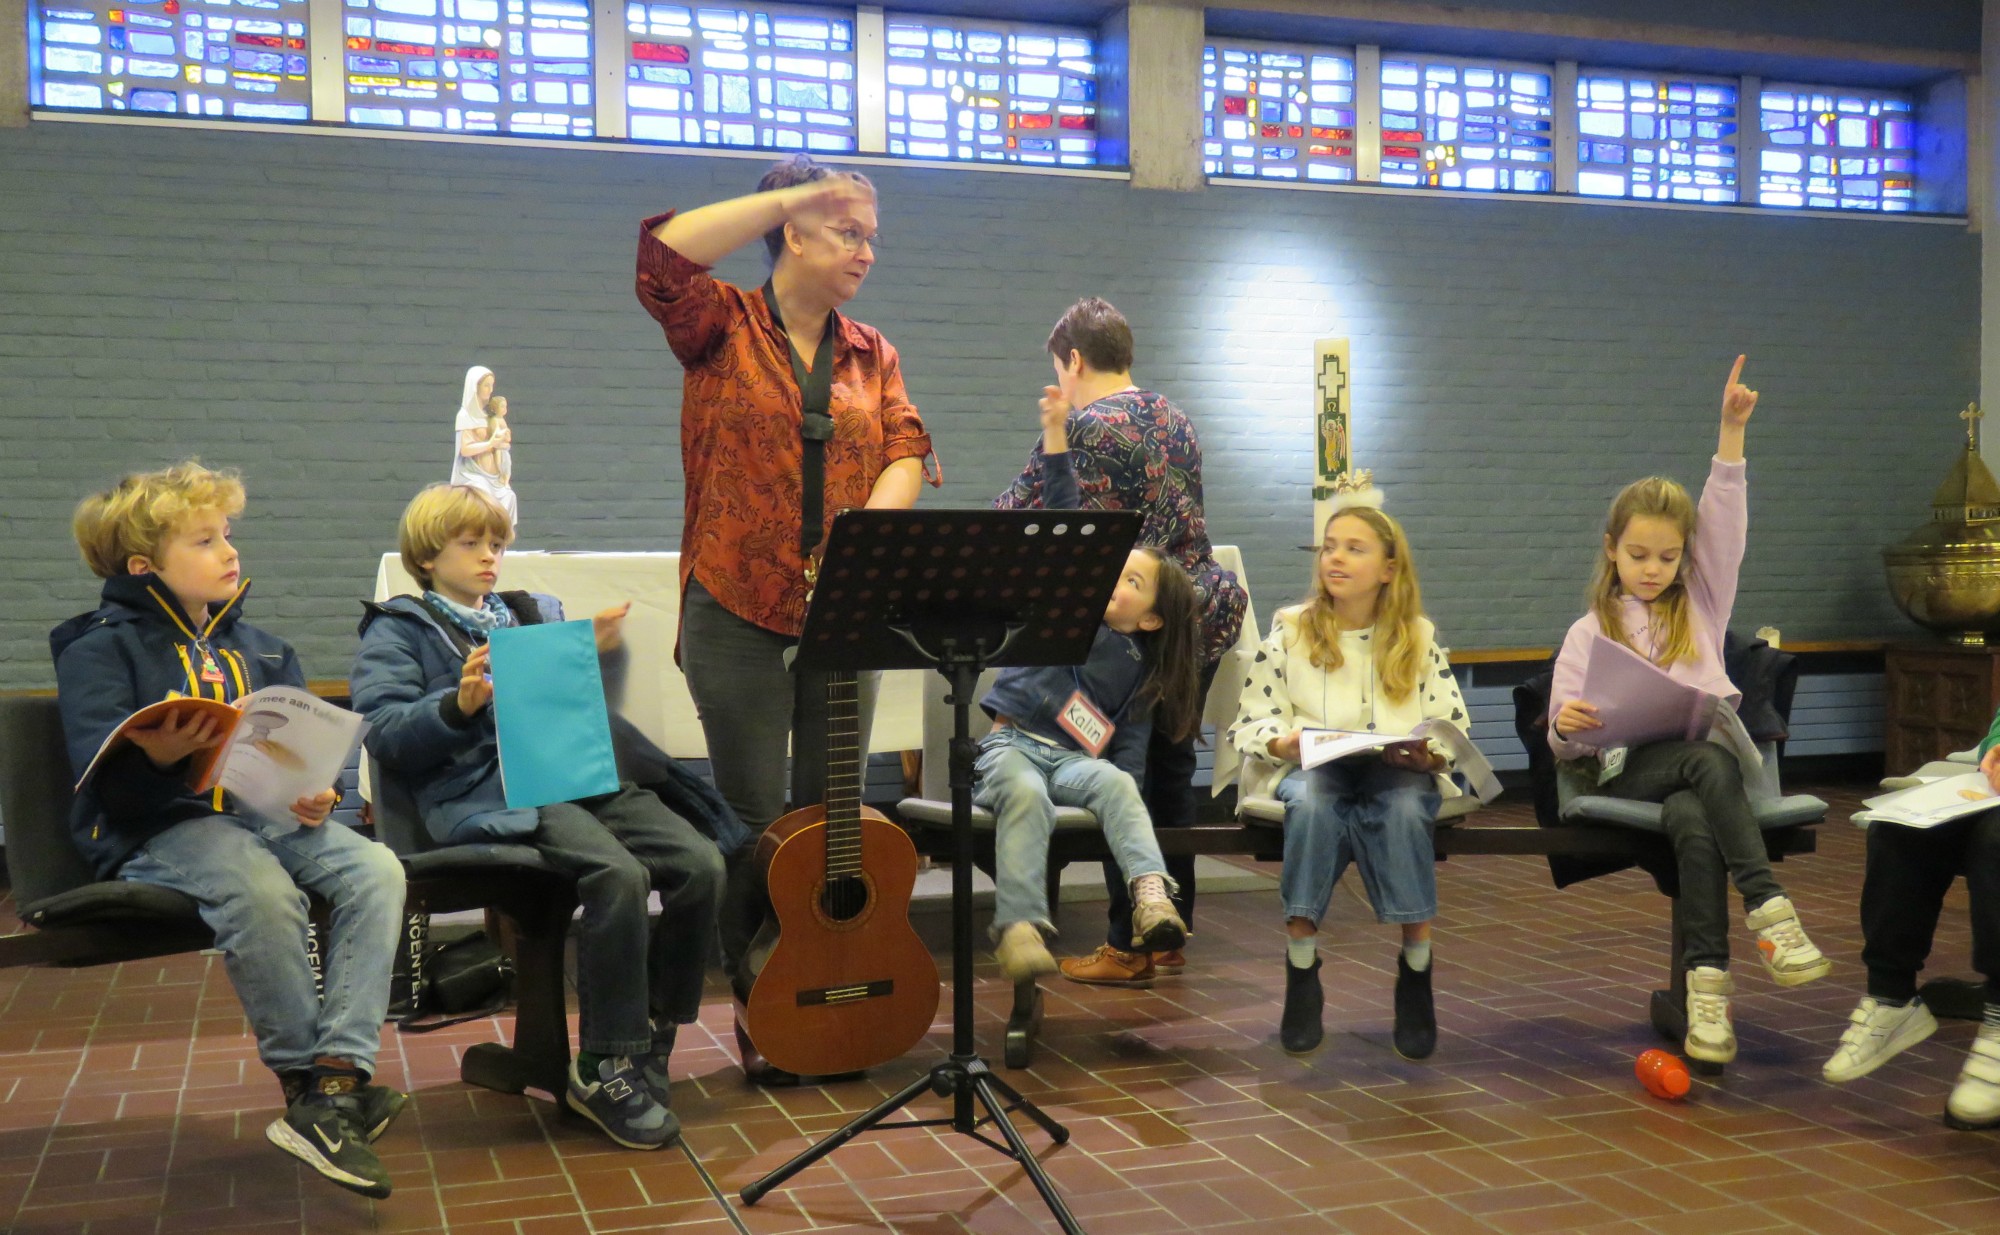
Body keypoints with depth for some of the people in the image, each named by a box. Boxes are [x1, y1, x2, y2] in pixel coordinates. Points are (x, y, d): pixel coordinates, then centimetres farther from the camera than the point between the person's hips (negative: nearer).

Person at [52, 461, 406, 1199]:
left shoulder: (257, 651, 22)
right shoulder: (101, 648, 4)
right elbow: (100, 769, -10)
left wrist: (318, 793, -8)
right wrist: (158, 756, -33)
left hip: (267, 814, 6)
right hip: (161, 829, -5)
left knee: (375, 869, -22)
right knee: (262, 891, -36)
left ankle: (338, 1080, -29)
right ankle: (306, 1087, -21)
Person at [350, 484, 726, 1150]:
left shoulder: (537, 613, 30)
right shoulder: (397, 629, 14)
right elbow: (382, 732, -2)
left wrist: (598, 653, 9)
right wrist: (461, 704, -17)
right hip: (486, 792, -6)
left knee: (700, 864, -18)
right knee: (618, 874, -32)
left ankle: (648, 1043, -3)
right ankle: (603, 1070, -18)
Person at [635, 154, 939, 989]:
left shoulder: (871, 355, 14)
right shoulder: (724, 327, 1)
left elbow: (906, 449, 1)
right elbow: (664, 252, -17)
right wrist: (792, 197, -12)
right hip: (738, 613, -4)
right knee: (756, 824, 2)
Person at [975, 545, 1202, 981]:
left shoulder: (1141, 667, 14)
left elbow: (1131, 742, 10)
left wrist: (1122, 786, -7)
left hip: (1074, 760, 2)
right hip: (1012, 743, -2)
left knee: (1115, 782, -32)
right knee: (1027, 794, -36)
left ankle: (1151, 892, -50)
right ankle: (1019, 926, -48)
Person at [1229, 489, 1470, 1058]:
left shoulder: (1418, 639, 13)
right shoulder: (1289, 633, 11)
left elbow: (1455, 728, 10)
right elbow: (1247, 722, 8)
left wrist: (1428, 754, -12)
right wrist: (1284, 740, -14)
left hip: (1401, 774, 0)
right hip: (1308, 770, 0)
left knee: (1405, 807, -36)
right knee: (1314, 802, -37)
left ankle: (1416, 965, -28)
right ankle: (1301, 970, -30)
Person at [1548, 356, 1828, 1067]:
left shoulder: (1701, 604, 21)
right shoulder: (1589, 632, 15)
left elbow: (1724, 524, 10)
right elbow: (1568, 741, 12)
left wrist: (1732, 430, 1)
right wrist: (1566, 729, -14)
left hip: (1709, 757, 2)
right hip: (1629, 770, -2)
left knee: (1695, 819, -36)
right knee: (1711, 763, -37)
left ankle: (1708, 984, -43)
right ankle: (1769, 910, -44)